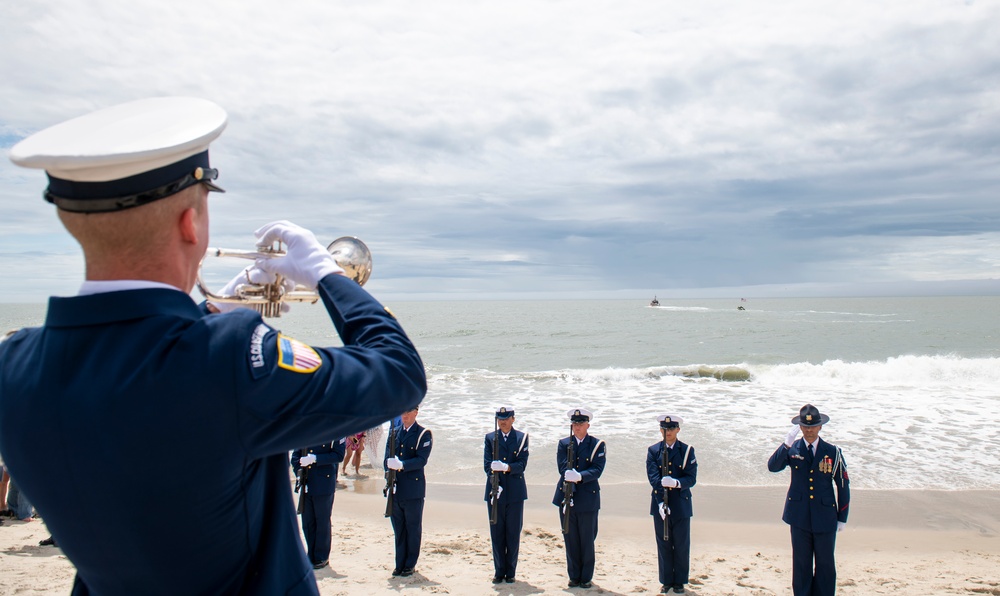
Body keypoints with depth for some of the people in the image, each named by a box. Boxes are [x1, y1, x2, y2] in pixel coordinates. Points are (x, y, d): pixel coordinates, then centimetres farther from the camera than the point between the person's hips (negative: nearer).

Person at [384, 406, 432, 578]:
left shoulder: (424, 434, -3)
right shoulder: (393, 432, 12)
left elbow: (421, 459, -14)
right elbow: (387, 458, 8)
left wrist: (402, 465, -26)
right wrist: (390, 465, -12)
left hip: (413, 488, -4)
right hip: (395, 488, 4)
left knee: (413, 528, 4)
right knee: (398, 528, 11)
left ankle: (410, 564, 16)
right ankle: (400, 563, 20)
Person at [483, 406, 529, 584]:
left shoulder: (522, 437, 4)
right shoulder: (490, 438, 7)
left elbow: (522, 464, -6)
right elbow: (487, 465, 0)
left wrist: (506, 467, -24)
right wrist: (495, 485, -15)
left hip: (515, 491, -1)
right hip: (495, 491, 1)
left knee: (513, 533, 4)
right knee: (496, 533, 5)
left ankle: (511, 572, 14)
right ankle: (499, 571, 16)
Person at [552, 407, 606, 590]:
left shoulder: (597, 444, 2)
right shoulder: (563, 443, 8)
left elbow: (597, 469, -9)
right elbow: (562, 468, -2)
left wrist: (580, 476, -24)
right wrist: (571, 477, -20)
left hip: (588, 497, -2)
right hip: (566, 497, 2)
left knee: (587, 540, 4)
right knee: (570, 539, 8)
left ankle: (586, 577, 16)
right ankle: (574, 576, 19)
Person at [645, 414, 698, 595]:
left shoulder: (687, 450, 1)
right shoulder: (653, 450, 2)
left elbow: (691, 478, -6)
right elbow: (653, 478, -8)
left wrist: (677, 483, -26)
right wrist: (661, 503, -18)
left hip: (681, 504, 0)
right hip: (660, 504, 0)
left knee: (681, 545, 6)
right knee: (663, 544, 8)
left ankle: (679, 581, 20)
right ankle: (666, 581, 21)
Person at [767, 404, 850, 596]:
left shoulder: (833, 452, -5)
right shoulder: (792, 449, -5)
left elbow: (843, 486, 1)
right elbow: (772, 466, -21)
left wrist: (842, 518, 3)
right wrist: (786, 444, -32)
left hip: (825, 518, 0)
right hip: (799, 517, 0)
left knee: (825, 563, 12)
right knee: (801, 562, 13)